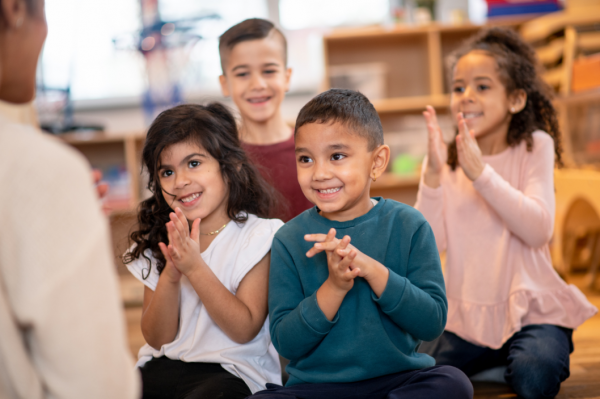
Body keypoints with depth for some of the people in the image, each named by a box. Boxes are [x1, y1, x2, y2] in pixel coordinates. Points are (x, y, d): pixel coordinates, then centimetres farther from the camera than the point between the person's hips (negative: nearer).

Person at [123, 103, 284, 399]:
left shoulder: (258, 236, -5)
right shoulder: (157, 241, 9)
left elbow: (245, 330, -10)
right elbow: (157, 338, 5)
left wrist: (195, 267, -19)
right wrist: (170, 276, -13)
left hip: (233, 371, -4)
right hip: (163, 365, 4)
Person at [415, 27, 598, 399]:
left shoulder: (535, 147, -5)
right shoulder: (446, 159, 2)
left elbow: (538, 230, -19)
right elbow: (431, 243, -7)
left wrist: (480, 173, -26)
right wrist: (433, 174, -19)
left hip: (528, 307, -3)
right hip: (466, 314, 3)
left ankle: (552, 348, 7)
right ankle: (493, 358, 13)